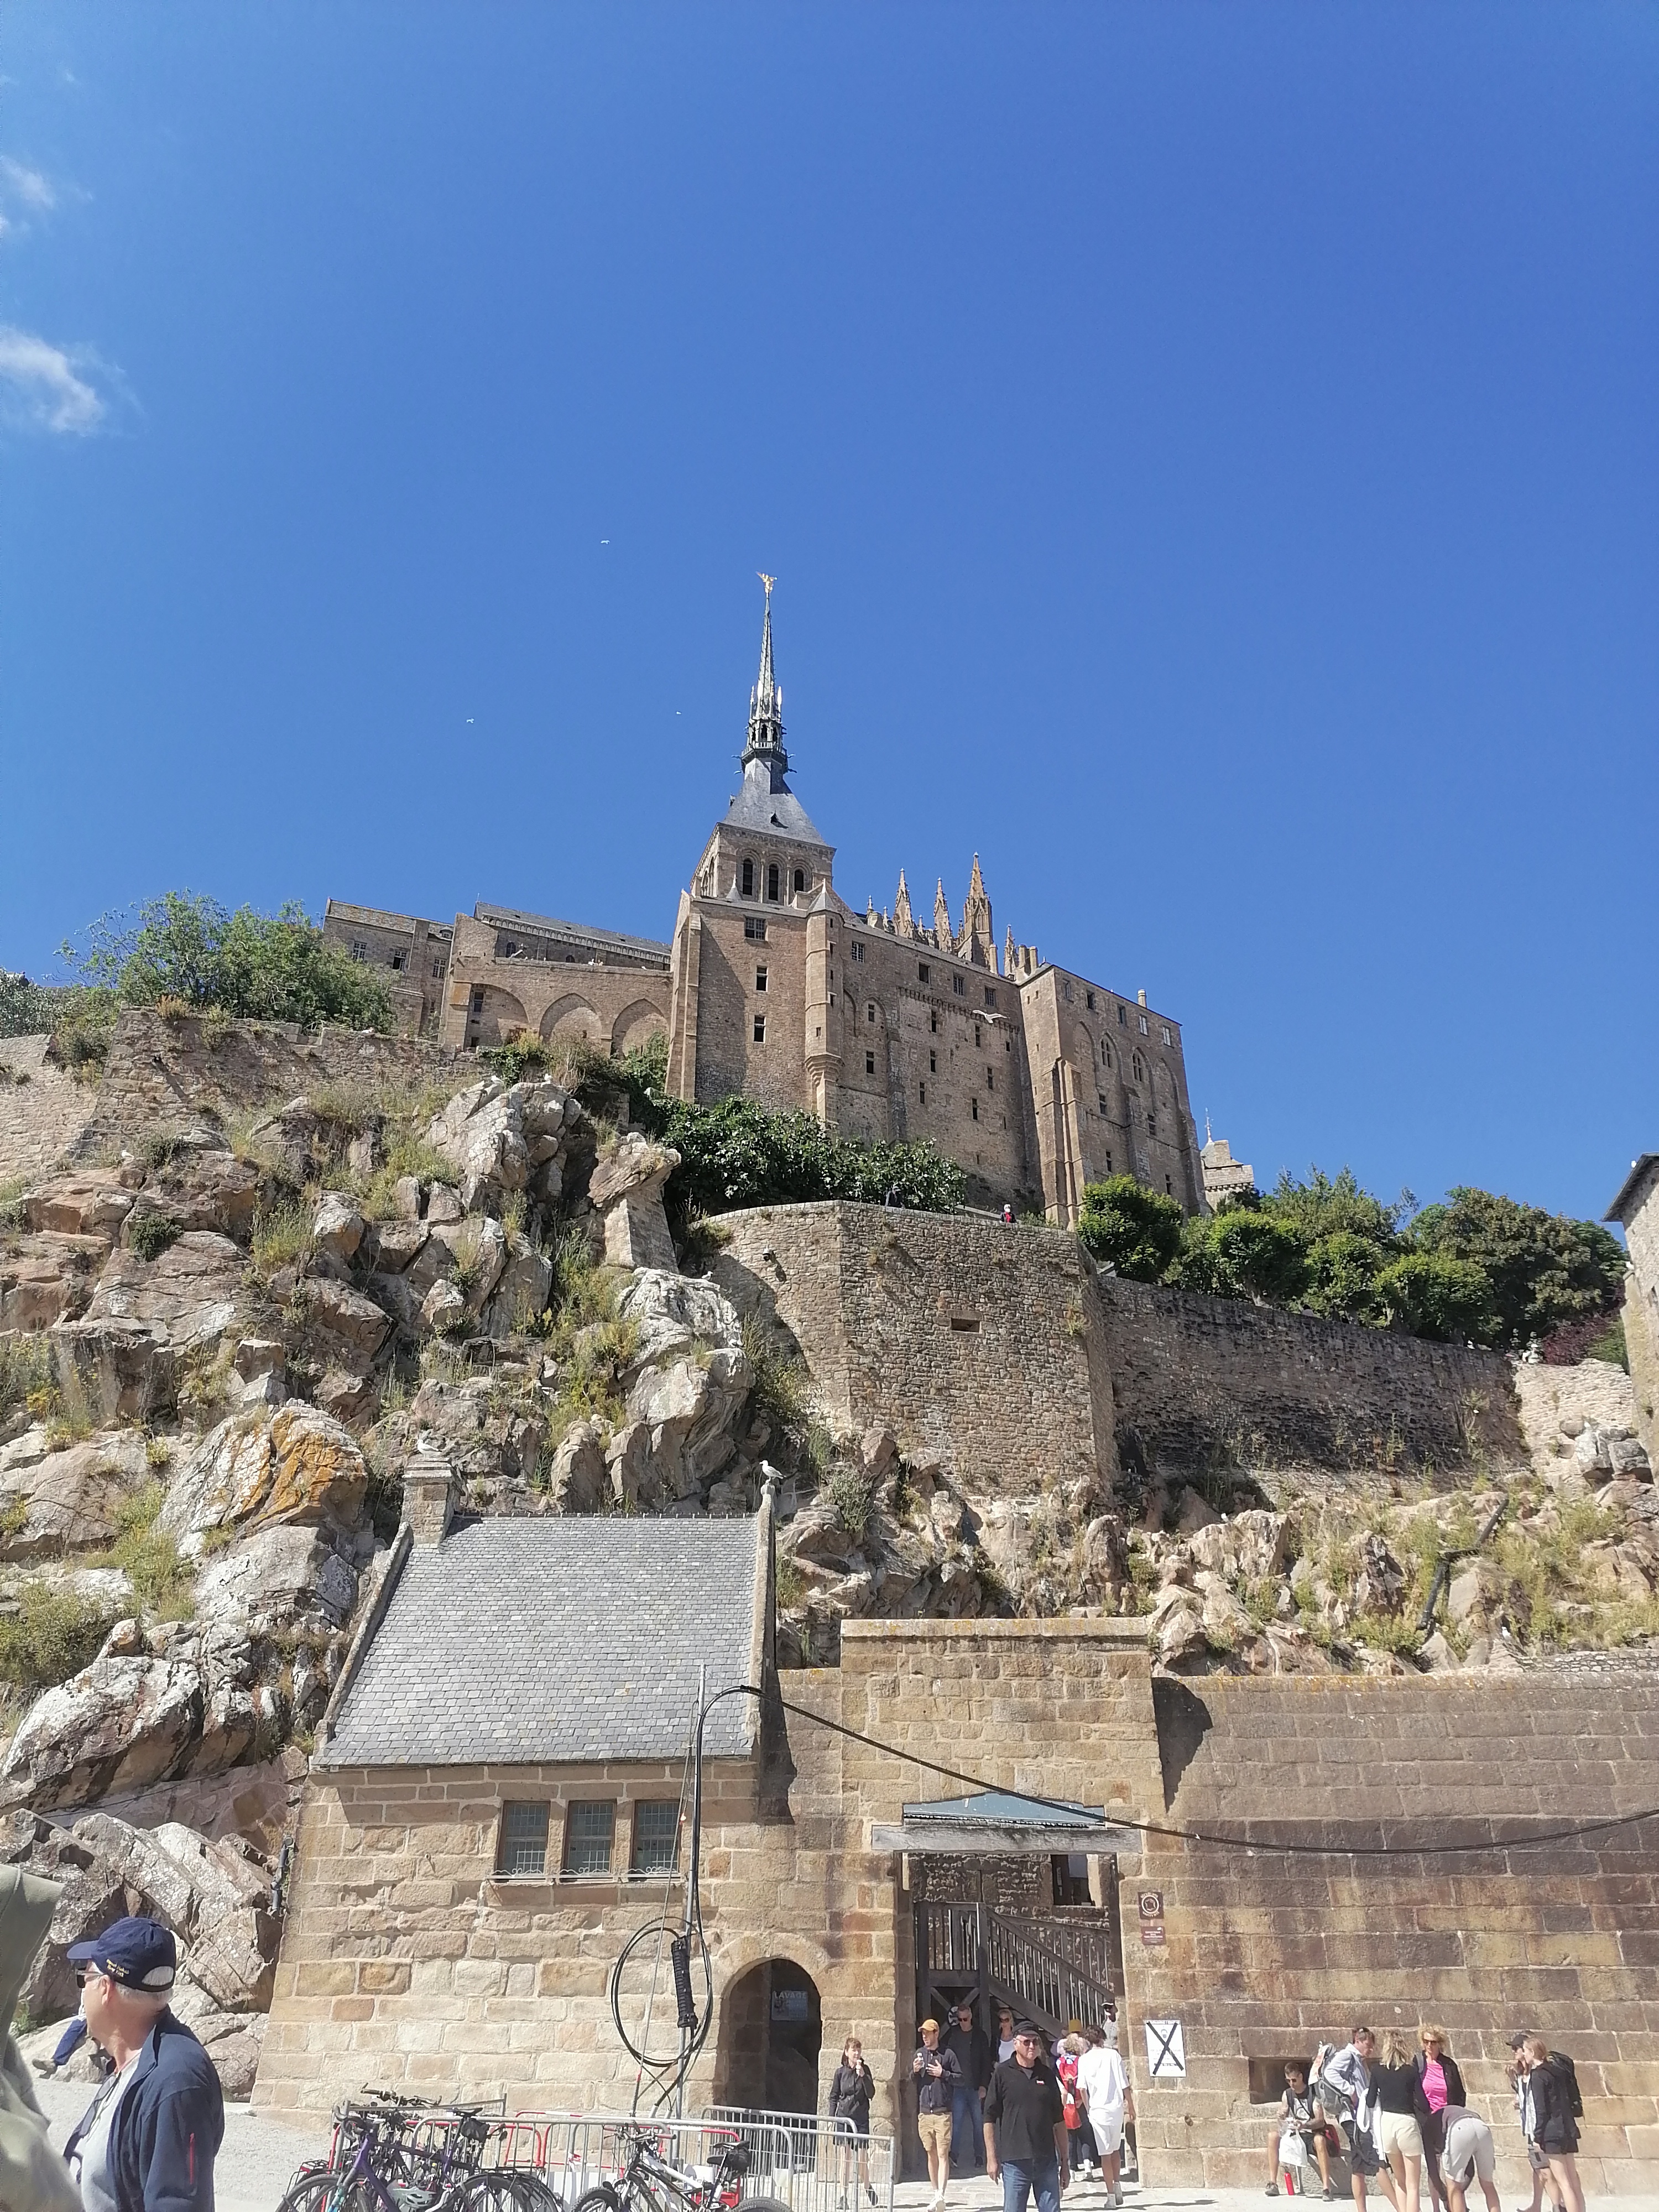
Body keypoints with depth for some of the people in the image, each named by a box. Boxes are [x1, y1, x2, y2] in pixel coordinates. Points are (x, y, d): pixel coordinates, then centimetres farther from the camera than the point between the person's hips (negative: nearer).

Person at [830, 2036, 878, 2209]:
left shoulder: (865, 2070, 1)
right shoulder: (841, 2072, 1)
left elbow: (871, 2094, -7)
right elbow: (833, 2097, 7)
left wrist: (863, 2076, -18)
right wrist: (832, 2117, -1)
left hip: (861, 2119, 0)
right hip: (843, 2119, 0)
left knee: (862, 2158, 3)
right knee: (845, 2158, -1)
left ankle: (867, 2187, 29)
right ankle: (843, 2196, 8)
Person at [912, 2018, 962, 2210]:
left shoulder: (948, 2055, 0)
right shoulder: (919, 2054, 11)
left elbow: (960, 2077, 1)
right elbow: (911, 2082, 16)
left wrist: (943, 2074, -11)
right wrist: (915, 2072, -5)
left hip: (943, 2113, -4)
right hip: (924, 2113, 4)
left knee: (943, 2154, -9)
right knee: (931, 2154, 10)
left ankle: (941, 2195, -13)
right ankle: (936, 2193, 20)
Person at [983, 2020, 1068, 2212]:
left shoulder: (1047, 2075, 10)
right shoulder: (1003, 2074, -2)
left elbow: (1059, 2122, 15)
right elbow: (990, 2119, -2)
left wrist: (1064, 2161, 14)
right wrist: (992, 2158, -6)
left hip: (1047, 2161, 3)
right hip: (1015, 2161, -3)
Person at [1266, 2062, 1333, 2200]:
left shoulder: (1313, 2093, -8)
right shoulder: (1287, 2095, 7)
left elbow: (1320, 2121, -19)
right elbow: (1282, 2117, 7)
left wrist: (1304, 2125, -37)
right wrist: (1279, 2120, -18)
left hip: (1313, 2135, -5)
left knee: (1320, 2140, -39)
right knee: (1273, 2137, -19)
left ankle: (1327, 2185, -41)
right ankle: (1273, 2183, -18)